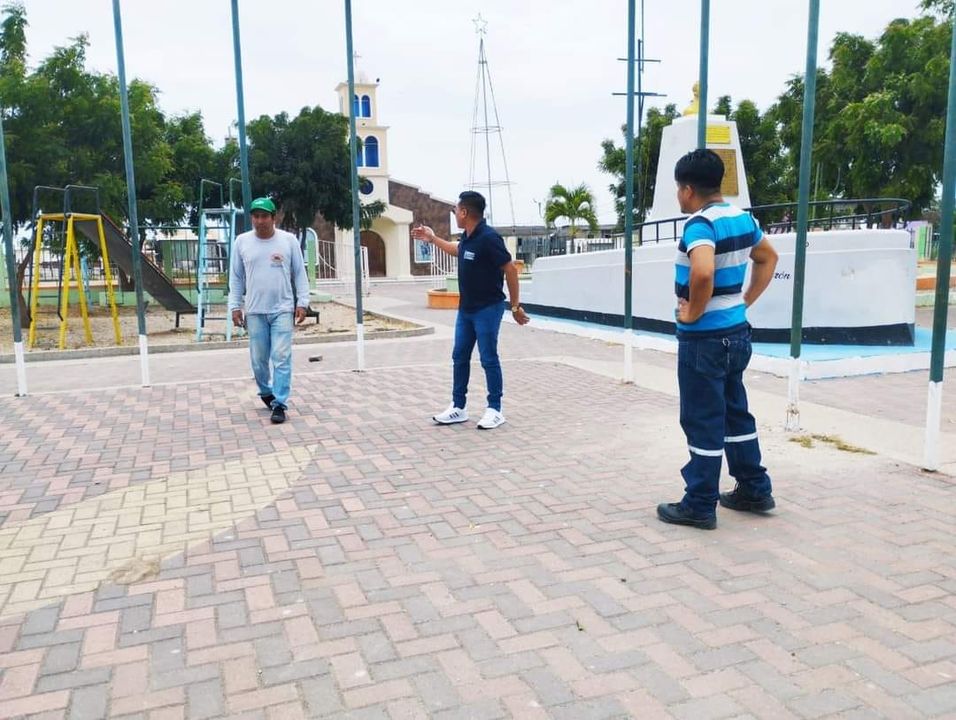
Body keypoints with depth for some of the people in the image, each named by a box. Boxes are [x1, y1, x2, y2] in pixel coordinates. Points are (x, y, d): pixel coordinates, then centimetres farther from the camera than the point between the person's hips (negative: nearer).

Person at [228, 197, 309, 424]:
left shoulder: (289, 240, 0)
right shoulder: (242, 242, 4)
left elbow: (299, 273, 4)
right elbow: (236, 277, 8)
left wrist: (302, 302, -2)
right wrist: (235, 306, 4)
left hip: (282, 309, -2)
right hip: (254, 311, 2)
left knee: (281, 358, -6)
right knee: (259, 359, 9)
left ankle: (279, 404, -2)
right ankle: (266, 392, 33)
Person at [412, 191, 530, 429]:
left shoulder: (488, 238, -21)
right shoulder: (467, 236, 5)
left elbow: (510, 270, -18)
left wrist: (515, 306, -15)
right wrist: (432, 238, 33)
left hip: (487, 309, -9)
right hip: (465, 308, 9)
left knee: (488, 359, -1)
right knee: (460, 357, 11)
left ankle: (495, 410, 11)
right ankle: (458, 408, 21)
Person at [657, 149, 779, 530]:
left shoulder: (700, 223, -19)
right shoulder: (743, 218, 8)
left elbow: (703, 273, -37)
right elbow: (768, 258, 23)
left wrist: (692, 313, -20)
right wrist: (746, 301, 18)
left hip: (704, 338, -9)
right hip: (735, 331, 9)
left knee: (702, 421, 1)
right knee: (734, 412, 19)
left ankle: (699, 505, 12)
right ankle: (755, 490, 30)